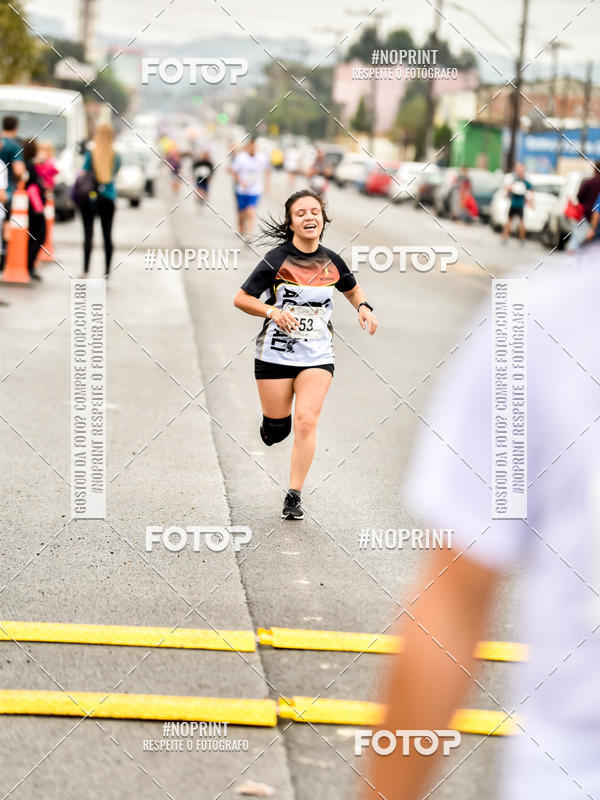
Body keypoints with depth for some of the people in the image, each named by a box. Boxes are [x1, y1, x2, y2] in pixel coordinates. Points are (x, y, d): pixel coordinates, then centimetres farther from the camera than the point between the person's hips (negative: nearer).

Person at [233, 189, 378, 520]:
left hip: (317, 356, 2)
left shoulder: (331, 262, 1)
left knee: (306, 420, -14)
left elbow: (352, 289, 22)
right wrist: (272, 311, -22)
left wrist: (363, 307, 1)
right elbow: (241, 299, -6)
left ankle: (294, 496, -7)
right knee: (276, 429, 5)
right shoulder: (277, 259, -10)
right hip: (276, 353, -1)